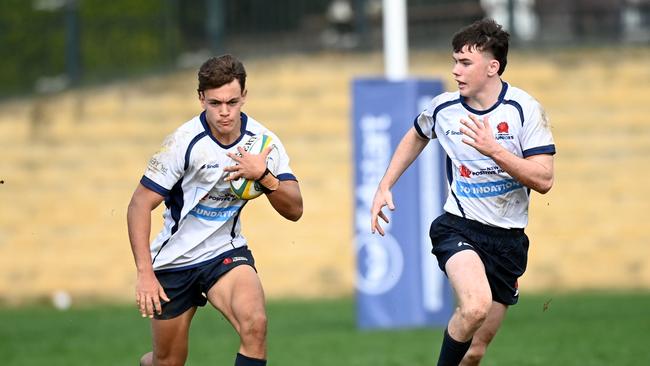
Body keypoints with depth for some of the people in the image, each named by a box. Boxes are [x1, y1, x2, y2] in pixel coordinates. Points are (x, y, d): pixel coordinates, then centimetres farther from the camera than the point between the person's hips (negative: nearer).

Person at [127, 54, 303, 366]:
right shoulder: (185, 142, -19)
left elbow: (294, 209, -11)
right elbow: (140, 205, -16)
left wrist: (263, 176, -31)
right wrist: (145, 273, -23)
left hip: (226, 253, 2)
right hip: (173, 260, -2)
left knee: (255, 324, -27)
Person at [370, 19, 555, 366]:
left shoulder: (525, 109, -9)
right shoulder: (443, 107, -1)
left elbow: (543, 180, -15)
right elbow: (416, 137, 22)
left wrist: (494, 150, -26)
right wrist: (384, 187, 16)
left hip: (508, 239, 1)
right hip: (458, 228, -1)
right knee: (475, 306, -32)